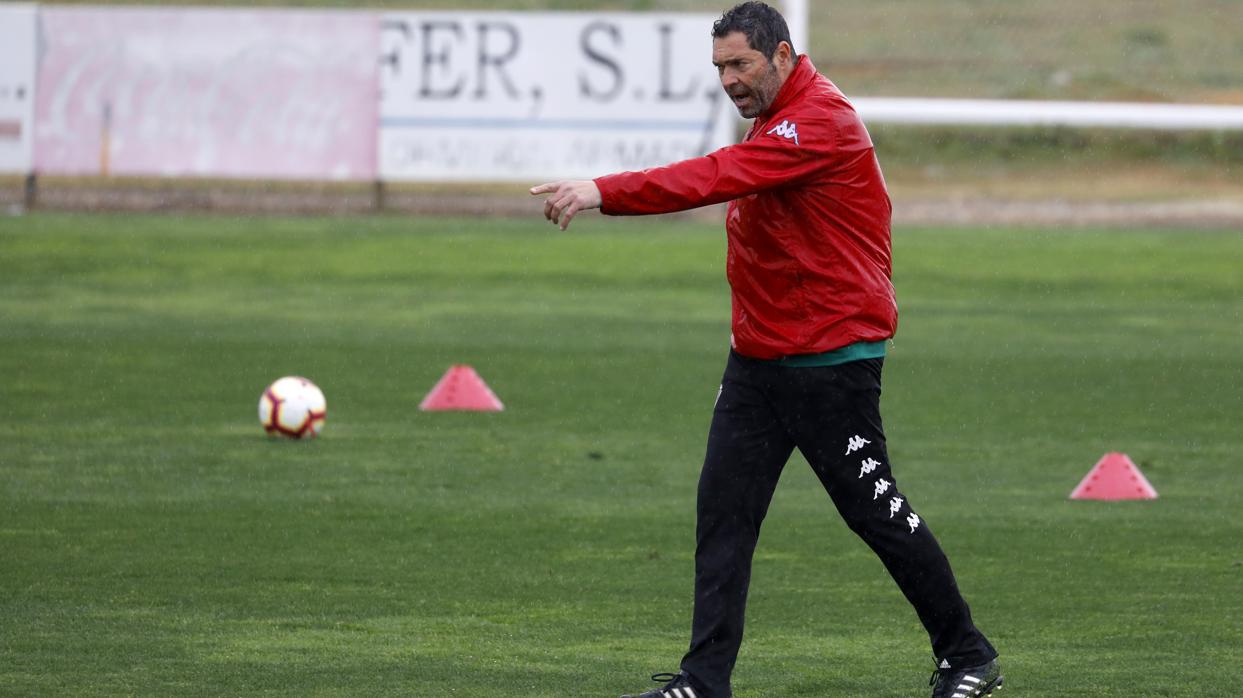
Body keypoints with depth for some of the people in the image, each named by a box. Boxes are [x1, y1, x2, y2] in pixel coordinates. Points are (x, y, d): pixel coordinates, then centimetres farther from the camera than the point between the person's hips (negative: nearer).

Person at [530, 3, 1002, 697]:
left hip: (833, 361, -9)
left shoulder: (821, 119, -19)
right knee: (723, 510, 1)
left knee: (873, 507, 0)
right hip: (759, 355, 9)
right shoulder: (774, 120, 13)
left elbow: (718, 177, -30)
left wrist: (604, 192, -37)